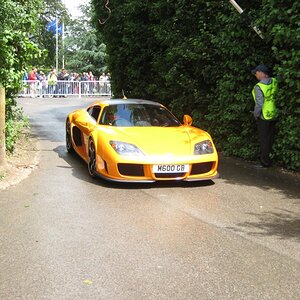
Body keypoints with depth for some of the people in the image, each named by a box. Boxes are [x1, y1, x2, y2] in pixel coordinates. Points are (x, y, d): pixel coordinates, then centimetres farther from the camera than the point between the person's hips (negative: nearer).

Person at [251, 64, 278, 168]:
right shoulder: (274, 82, -1)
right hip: (273, 115, 7)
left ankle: (265, 162, 7)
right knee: (270, 138, 15)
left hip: (263, 116, -7)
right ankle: (269, 158, 26)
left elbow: (259, 104, -21)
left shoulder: (258, 87, -20)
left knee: (264, 140, 1)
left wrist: (256, 115, -6)